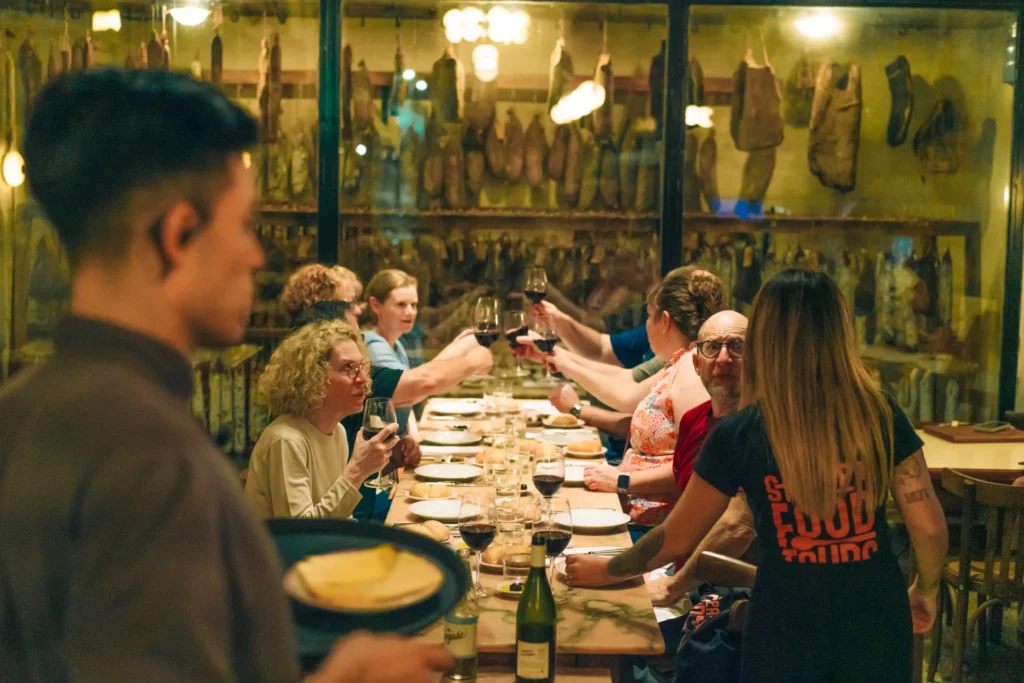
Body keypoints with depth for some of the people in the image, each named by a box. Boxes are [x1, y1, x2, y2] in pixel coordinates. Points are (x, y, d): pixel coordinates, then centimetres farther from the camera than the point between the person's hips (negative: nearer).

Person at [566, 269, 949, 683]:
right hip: (876, 623, 3)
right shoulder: (881, 415, -7)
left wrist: (607, 571, 14)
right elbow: (930, 527, -2)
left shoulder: (739, 434, -11)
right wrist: (925, 591, 18)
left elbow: (676, 541, -3)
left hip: (787, 631, -2)